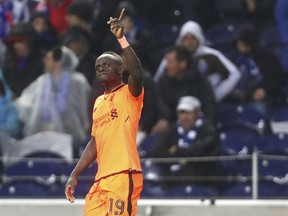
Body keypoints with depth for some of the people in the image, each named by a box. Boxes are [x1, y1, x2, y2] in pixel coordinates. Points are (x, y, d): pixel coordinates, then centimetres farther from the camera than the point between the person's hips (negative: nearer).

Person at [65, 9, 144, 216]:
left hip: (124, 176, -8)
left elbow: (137, 73, -24)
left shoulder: (130, 94, -1)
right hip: (101, 180, 8)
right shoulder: (99, 102, 22)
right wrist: (75, 175, 20)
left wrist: (122, 39, -30)